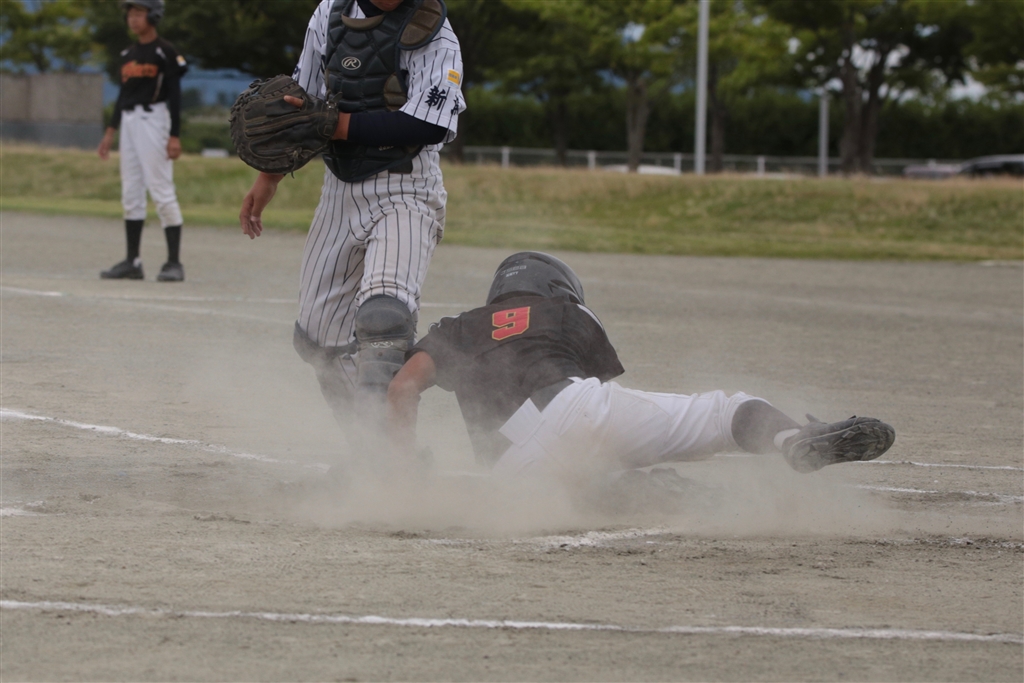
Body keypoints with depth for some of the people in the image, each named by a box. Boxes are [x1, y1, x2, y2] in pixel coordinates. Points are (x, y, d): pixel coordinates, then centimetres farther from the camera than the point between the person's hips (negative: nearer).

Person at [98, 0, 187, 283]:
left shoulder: (165, 53, -7)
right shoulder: (128, 55, 15)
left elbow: (175, 96, -10)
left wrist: (175, 136, -16)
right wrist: (110, 131, 16)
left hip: (154, 119, -8)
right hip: (129, 122, 8)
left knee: (161, 191, -11)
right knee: (131, 194, 7)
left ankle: (174, 262, -9)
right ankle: (132, 262, 11)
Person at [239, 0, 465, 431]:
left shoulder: (432, 35, -13)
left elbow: (428, 126, -25)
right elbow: (301, 102, 17)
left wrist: (334, 124, -23)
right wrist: (269, 176, 16)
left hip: (404, 193, -7)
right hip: (340, 192, 7)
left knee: (383, 314, -29)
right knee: (318, 335, 9)